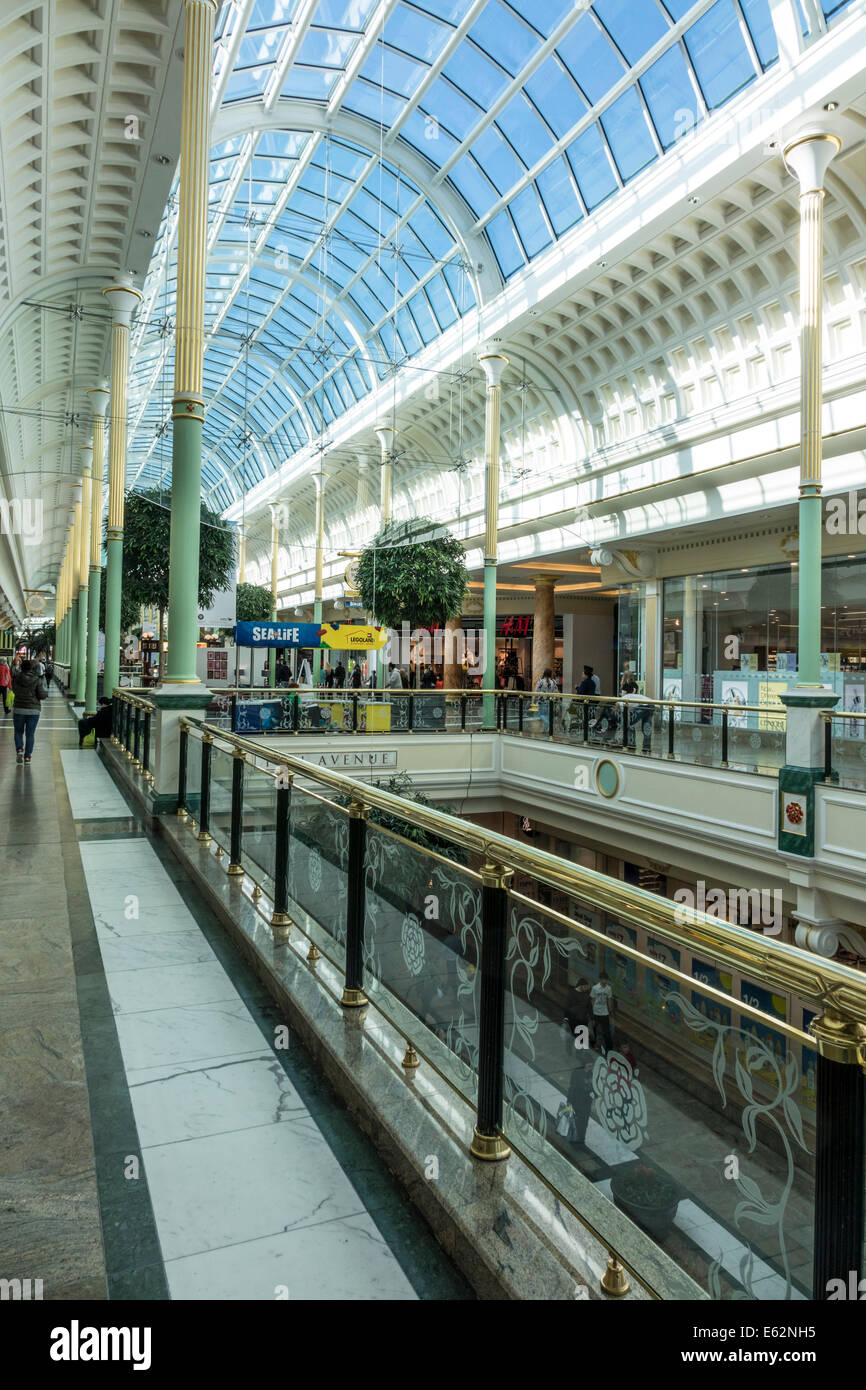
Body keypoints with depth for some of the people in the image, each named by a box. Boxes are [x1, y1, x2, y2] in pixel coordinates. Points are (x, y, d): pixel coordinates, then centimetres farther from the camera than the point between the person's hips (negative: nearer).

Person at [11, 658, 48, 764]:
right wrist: (45, 687, 7)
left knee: (18, 732, 18)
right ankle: (27, 756, 6)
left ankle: (19, 750, -3)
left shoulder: (16, 678, -3)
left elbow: (14, 690, 14)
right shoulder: (37, 680, -10)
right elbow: (43, 695, -10)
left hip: (19, 710, 1)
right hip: (33, 710, -1)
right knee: (30, 734, 7)